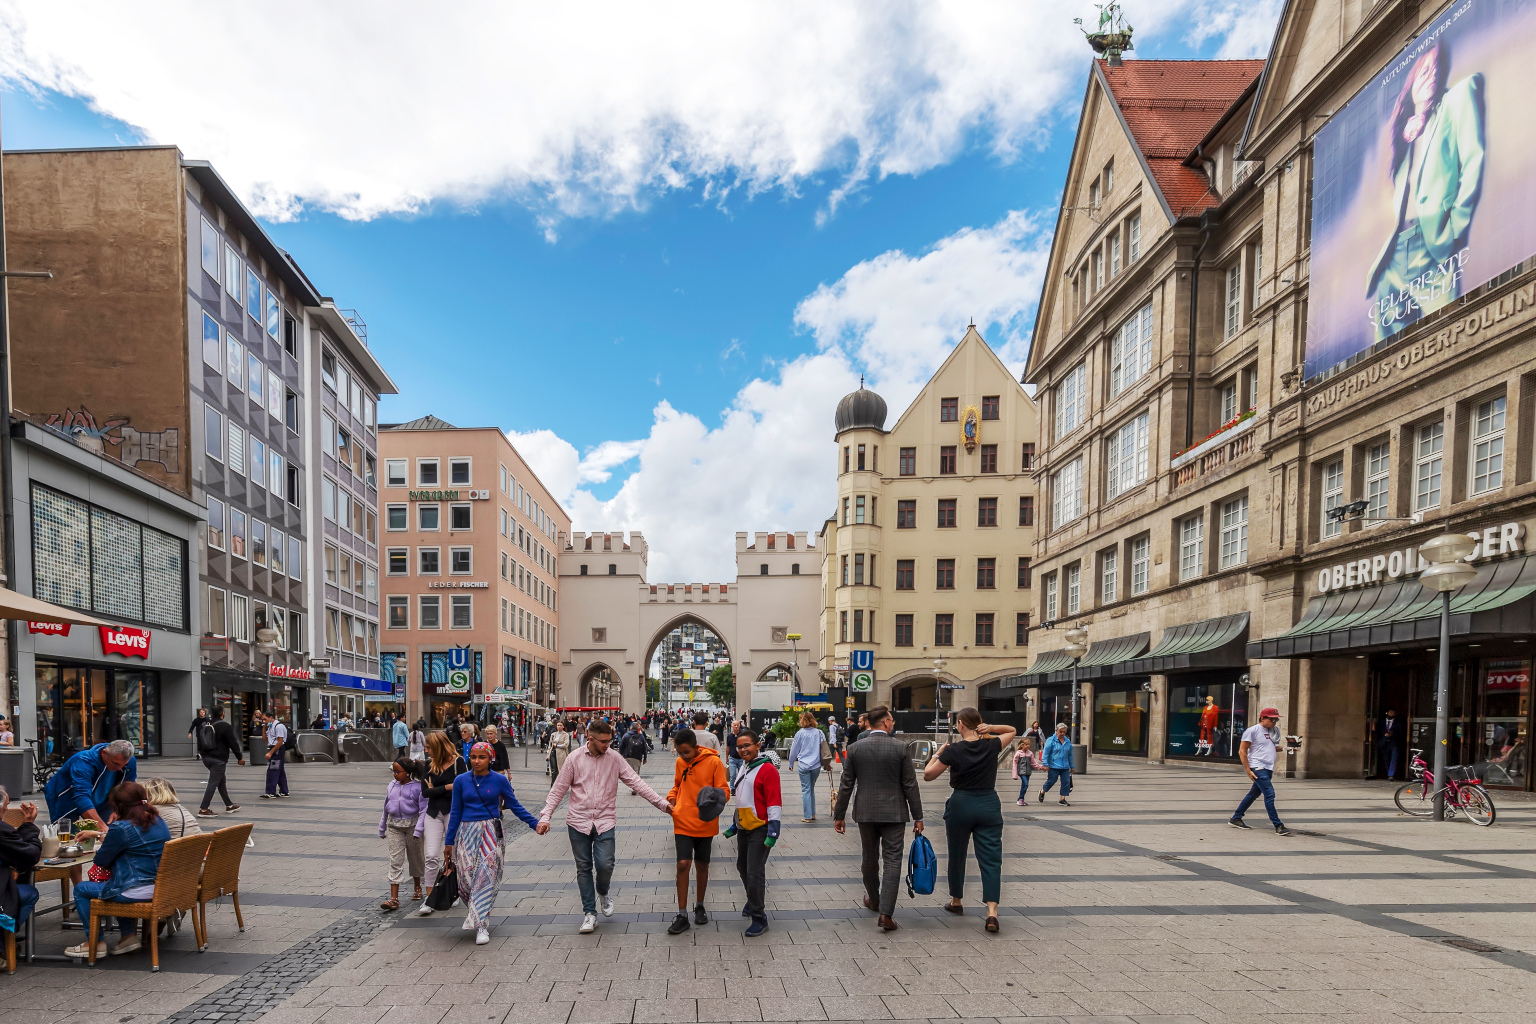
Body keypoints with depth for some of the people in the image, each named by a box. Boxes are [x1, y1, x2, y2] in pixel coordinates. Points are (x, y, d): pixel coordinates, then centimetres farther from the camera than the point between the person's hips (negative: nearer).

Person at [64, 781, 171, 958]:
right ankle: (128, 936, 30)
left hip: (138, 892, -8)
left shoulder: (121, 828, -17)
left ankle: (95, 943, 17)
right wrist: (108, 836, 27)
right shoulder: (159, 821, 8)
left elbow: (100, 860, -4)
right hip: (160, 888, 8)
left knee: (81, 889, 14)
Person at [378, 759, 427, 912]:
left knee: (415, 858, 14)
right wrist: (382, 829, 20)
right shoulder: (392, 786, 3)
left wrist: (418, 830, -18)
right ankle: (394, 899, -4)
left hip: (412, 824, -3)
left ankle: (418, 888, 37)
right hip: (394, 827, 3)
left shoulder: (418, 787, -11)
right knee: (395, 861, -3)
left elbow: (423, 810, -11)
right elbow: (385, 808, 14)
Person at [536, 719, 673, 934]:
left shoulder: (614, 758, -2)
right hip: (578, 821, 0)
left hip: (605, 821, 0)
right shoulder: (575, 758, -4)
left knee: (605, 865, -10)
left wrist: (661, 803, -10)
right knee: (584, 868, 6)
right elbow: (558, 789, 1)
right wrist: (545, 816, -7)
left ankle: (603, 893, 23)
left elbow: (636, 782, -4)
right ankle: (589, 913, 19)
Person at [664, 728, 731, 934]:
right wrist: (671, 798, -2)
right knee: (683, 865, -7)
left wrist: (716, 799, -30)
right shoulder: (680, 763, 1)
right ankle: (682, 915, 2)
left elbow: (724, 789, -10)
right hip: (683, 823, 2)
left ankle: (700, 906, 33)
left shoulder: (713, 761, -12)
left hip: (705, 823, -2)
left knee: (702, 865, 13)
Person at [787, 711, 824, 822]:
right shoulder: (819, 732, 2)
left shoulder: (800, 733, -6)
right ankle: (813, 814, 19)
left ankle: (807, 816, -1)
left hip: (803, 766, -3)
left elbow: (794, 750, 2)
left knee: (806, 790, 1)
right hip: (816, 765, 3)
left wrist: (791, 763, 16)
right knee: (811, 789, 17)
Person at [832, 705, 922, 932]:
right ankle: (886, 913, -8)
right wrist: (918, 817, 1)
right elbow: (910, 785, -6)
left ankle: (874, 900, 37)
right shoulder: (900, 747, -9)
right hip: (894, 813, -2)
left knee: (870, 858, 19)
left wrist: (839, 815, 7)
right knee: (892, 861, 0)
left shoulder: (855, 749, -4)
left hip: (865, 812, 3)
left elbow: (846, 785, -1)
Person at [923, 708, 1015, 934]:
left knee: (957, 856, 17)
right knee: (991, 859, -2)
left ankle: (956, 901, 32)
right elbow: (1013, 730, 18)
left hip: (961, 805, -1)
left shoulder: (953, 750, -10)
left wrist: (939, 753, 6)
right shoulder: (991, 746, -2)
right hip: (989, 805, 1)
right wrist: (990, 728, 0)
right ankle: (992, 912, -15)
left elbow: (928, 775, -6)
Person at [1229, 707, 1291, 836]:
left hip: (1269, 769, 8)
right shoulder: (1252, 730, -8)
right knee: (1269, 794, -14)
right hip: (1258, 768, -8)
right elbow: (1242, 751, -9)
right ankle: (1278, 826, -12)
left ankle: (1235, 818, 23)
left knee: (1254, 794, 13)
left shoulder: (1272, 731, 14)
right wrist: (1248, 770, -14)